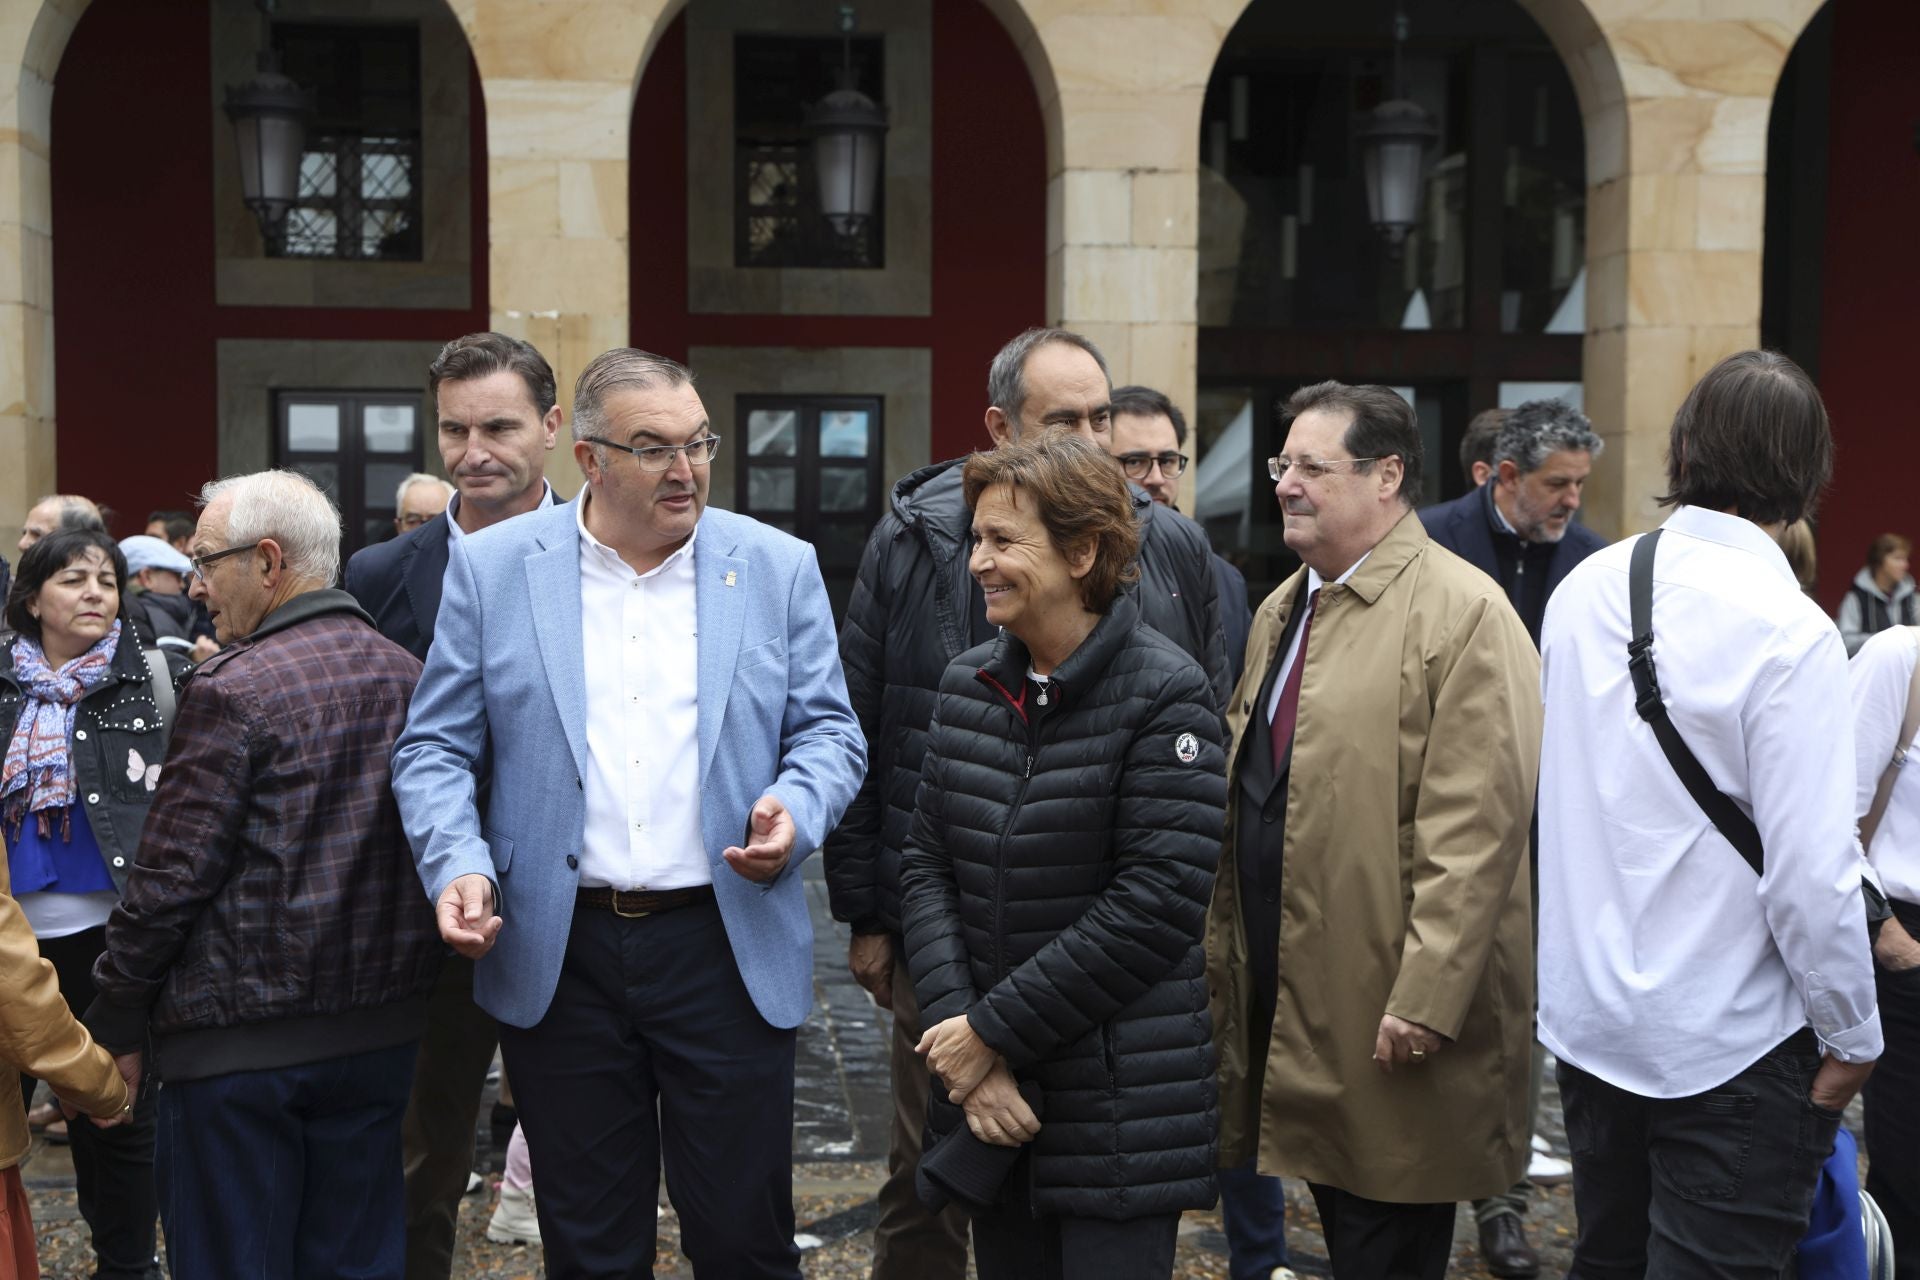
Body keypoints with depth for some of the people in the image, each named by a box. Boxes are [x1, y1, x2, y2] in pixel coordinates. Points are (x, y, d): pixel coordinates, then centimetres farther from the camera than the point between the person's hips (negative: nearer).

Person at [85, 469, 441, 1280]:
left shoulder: (232, 693, -15)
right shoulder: (409, 677, 5)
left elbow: (170, 877, -14)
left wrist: (116, 1026, -3)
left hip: (243, 1035, -6)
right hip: (382, 1029, 6)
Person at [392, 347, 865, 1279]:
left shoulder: (778, 568, 4)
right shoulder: (492, 568, 2)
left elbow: (828, 731, 6)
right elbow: (435, 747, 4)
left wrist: (796, 813, -14)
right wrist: (458, 865, -13)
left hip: (729, 947, 0)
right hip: (555, 952, 0)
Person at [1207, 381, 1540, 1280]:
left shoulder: (1464, 613, -13)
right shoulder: (1280, 609, 15)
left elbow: (1475, 833, -19)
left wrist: (1424, 1001, -21)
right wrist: (1224, 952, 14)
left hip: (1384, 1017, -7)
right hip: (1284, 995, 8)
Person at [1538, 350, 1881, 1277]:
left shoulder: (1583, 588, -2)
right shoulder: (1788, 632, -19)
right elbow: (1813, 872, -20)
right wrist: (1851, 1039, -6)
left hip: (1588, 1016, 6)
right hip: (1729, 1044, -6)